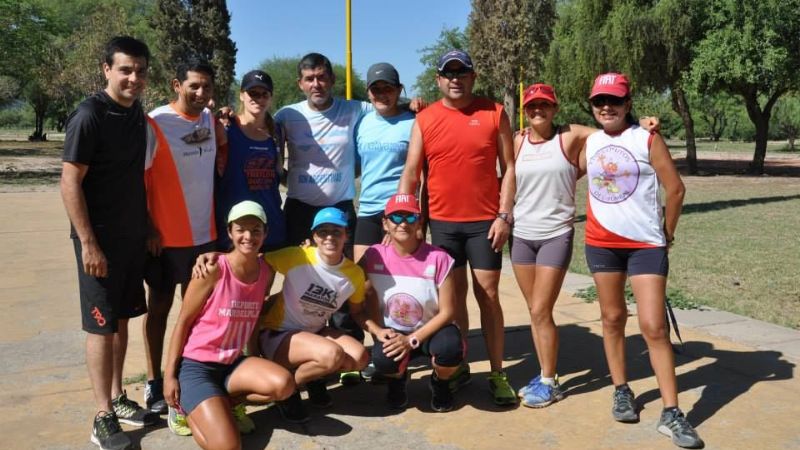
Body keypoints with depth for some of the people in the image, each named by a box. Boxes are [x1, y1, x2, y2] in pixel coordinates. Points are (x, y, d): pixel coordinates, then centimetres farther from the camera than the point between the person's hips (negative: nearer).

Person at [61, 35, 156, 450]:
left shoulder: (137, 113, 8)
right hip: (101, 237, -7)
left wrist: (146, 226, 15)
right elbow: (70, 183, -16)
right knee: (101, 325, -1)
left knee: (122, 319, 14)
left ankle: (118, 398, 27)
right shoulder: (88, 116, -14)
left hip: (133, 235, 7)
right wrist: (88, 243, -18)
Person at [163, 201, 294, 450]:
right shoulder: (214, 270, -16)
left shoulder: (266, 272, -1)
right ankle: (186, 406, 10)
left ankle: (221, 400, 1)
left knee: (283, 385, -23)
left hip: (232, 363, 5)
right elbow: (183, 321, -10)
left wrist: (257, 364, 7)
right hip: (195, 364, -5)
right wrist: (170, 375, -10)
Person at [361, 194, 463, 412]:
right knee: (383, 359, -33)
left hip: (430, 329, -1)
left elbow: (447, 311, -13)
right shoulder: (374, 256, -8)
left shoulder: (437, 258, -15)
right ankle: (397, 380, 10)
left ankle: (440, 383, 6)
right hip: (392, 333, 1)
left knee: (450, 349, -34)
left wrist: (411, 340, -20)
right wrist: (378, 331, -21)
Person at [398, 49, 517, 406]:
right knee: (454, 296, 10)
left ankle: (497, 374, 12)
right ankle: (457, 366, 24)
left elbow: (509, 168, 1)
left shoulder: (494, 113, 1)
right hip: (442, 222, 2)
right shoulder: (425, 119, 4)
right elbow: (410, 173, 1)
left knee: (488, 296, 2)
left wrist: (504, 215, -7)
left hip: (485, 221, -1)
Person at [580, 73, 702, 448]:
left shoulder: (647, 139, -5)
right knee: (612, 319, 12)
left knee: (654, 326, -7)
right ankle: (622, 391, 27)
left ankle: (671, 413, 0)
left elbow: (675, 189, -4)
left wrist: (668, 234, 4)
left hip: (646, 244, -3)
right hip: (601, 243, 4)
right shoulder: (589, 143, 5)